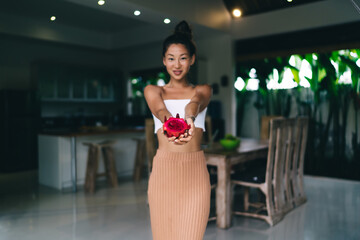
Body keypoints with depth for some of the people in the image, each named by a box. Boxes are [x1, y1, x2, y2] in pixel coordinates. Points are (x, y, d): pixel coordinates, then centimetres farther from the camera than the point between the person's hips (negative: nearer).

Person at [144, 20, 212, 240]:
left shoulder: (202, 90, 9)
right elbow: (160, 110, -14)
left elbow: (194, 105, -16)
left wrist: (189, 118, -40)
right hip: (163, 172, 1)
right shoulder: (153, 91, 10)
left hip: (195, 173, 0)